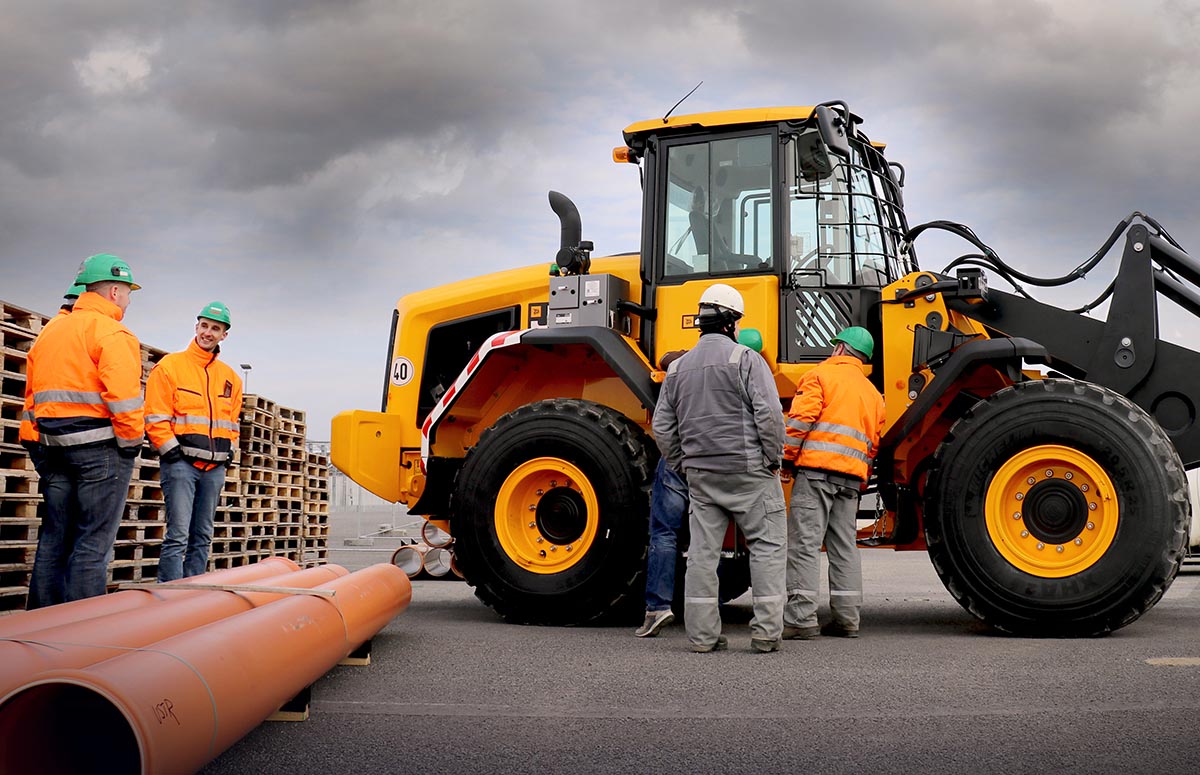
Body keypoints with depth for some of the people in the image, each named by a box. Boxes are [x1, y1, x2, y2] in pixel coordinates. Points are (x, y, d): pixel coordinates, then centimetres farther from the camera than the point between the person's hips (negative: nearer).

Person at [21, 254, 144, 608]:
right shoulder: (112, 332, -9)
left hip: (52, 446, 8)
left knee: (54, 539, 13)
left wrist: (36, 444, 20)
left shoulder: (48, 333, 19)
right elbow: (122, 393, -21)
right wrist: (131, 440, -11)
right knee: (93, 543, -4)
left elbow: (32, 396, 19)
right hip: (101, 447, -8)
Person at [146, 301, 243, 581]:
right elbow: (155, 417, -6)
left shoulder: (230, 377, 16)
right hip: (181, 462, -6)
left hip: (215, 467, 6)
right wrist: (171, 451, -12)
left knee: (203, 538, 8)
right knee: (178, 536, -12)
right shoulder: (170, 366, -1)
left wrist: (227, 451, 10)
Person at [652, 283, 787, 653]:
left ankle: (703, 635, 7)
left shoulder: (678, 367, 12)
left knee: (702, 550, 6)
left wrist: (683, 466, 18)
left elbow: (662, 427, 12)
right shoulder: (745, 358, -6)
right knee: (767, 545, 4)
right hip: (748, 470, -5)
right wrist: (773, 458, -4)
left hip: (701, 473, 5)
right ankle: (766, 631, 1)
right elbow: (768, 413, -14)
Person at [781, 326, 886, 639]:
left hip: (817, 469, -7)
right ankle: (847, 619, 12)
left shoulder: (820, 374, 3)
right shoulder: (873, 392, 24)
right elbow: (873, 444, 23)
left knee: (804, 544, -8)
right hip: (852, 476, 7)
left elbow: (800, 419, -10)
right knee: (844, 547, 11)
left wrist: (786, 458, -3)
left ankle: (801, 619, -12)